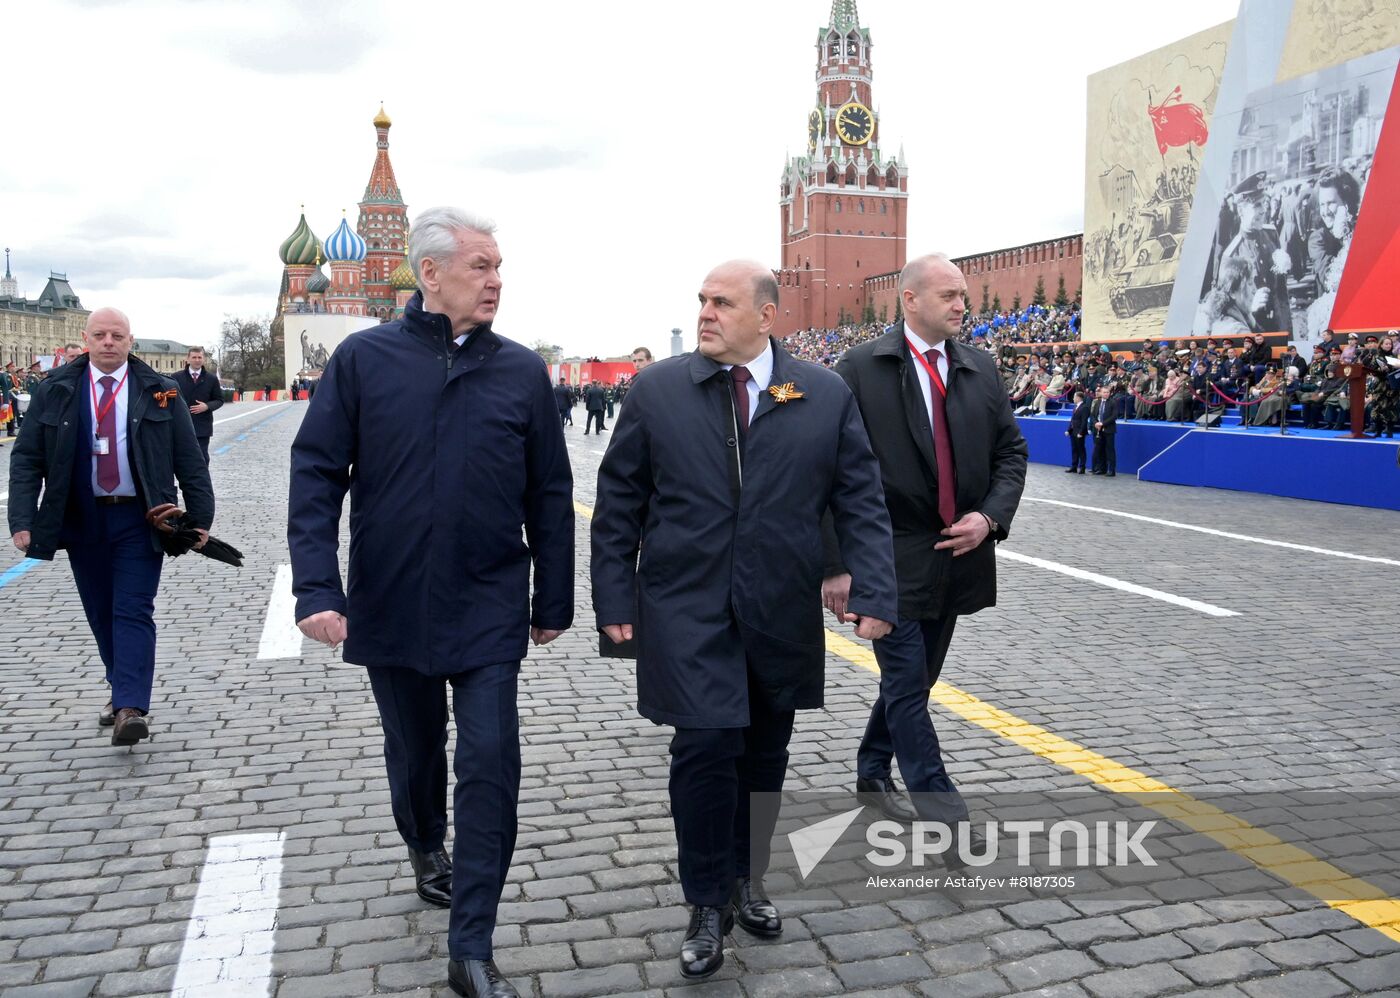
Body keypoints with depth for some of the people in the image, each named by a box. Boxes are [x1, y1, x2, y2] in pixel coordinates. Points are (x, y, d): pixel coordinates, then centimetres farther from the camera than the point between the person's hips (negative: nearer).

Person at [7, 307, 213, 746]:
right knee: (101, 614, 10)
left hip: (138, 519, -2)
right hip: (80, 520, 2)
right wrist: (22, 521, -8)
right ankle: (121, 690, 27)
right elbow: (26, 459, 3)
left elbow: (190, 460, 2)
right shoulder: (55, 391, 3)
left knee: (133, 611, -8)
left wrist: (201, 519, -2)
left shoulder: (158, 392, 0)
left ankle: (130, 709, -12)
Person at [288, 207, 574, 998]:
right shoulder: (365, 359, -4)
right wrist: (317, 588, -12)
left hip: (488, 610, 0)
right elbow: (317, 473, -4)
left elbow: (550, 494, 3)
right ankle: (427, 847, 50)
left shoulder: (523, 371, -2)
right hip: (389, 607, 1)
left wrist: (553, 600, 5)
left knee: (490, 766, -3)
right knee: (414, 750, 19)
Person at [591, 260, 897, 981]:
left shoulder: (826, 396, 1)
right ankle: (709, 904, 14)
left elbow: (861, 503, 2)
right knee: (706, 748, -7)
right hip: (687, 613, -1)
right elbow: (618, 506, 3)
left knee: (764, 755, 13)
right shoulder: (657, 391, 1)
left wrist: (873, 593, -8)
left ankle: (746, 883, 34)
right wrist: (615, 600, -1)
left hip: (783, 616, 2)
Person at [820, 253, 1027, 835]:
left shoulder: (981, 369, 7)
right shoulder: (862, 369, -8)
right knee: (908, 687, -1)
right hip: (890, 557, -5)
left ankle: (873, 776, 37)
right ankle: (945, 816, 7)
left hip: (956, 555, 6)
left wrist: (991, 516, -6)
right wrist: (836, 564, -12)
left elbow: (1010, 451, 13)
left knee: (914, 678, 17)